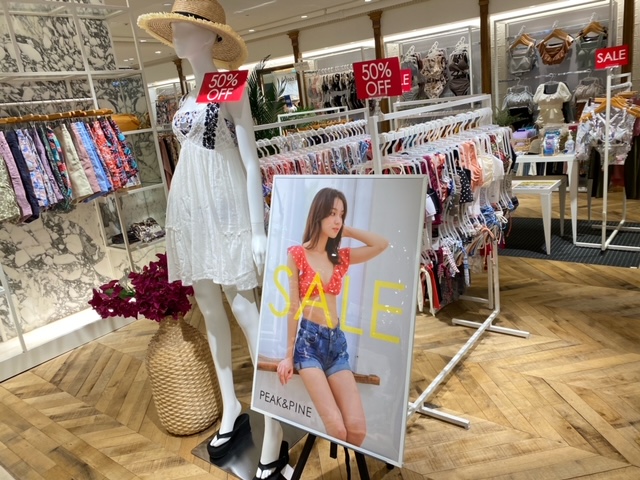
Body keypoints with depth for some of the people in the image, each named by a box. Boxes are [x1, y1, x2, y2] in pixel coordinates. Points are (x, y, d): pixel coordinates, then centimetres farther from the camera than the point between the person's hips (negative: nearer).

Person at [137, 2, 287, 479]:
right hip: (189, 208, 8)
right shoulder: (188, 96, 16)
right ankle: (232, 410, 27)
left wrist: (258, 229, -16)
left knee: (244, 309, -7)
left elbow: (251, 161, -11)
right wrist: (182, 213, 18)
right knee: (209, 309, 11)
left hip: (224, 206, -8)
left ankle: (274, 431, 4)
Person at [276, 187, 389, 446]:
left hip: (337, 341, 5)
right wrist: (288, 355, 0)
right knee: (336, 429, -17)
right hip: (307, 340, -4)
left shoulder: (341, 257, 11)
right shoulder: (297, 254, -1)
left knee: (358, 428, -8)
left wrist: (347, 231, 7)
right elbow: (294, 307, -2)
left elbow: (382, 244, 8)